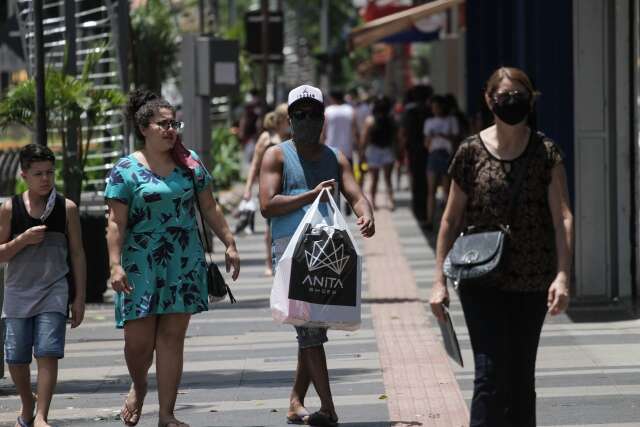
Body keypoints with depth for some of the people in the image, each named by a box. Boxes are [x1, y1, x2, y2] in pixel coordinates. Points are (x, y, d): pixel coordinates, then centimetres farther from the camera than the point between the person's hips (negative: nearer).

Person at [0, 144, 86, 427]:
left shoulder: (66, 209, 2)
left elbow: (77, 254, 6)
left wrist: (79, 298, 4)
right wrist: (23, 240, -15)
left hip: (53, 292, -1)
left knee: (48, 353, -15)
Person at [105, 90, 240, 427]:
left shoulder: (189, 162, 9)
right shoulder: (126, 170, -2)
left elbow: (209, 209, 14)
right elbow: (116, 223, -6)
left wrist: (229, 244, 9)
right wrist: (115, 264, -14)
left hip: (184, 263, 2)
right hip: (140, 266, -2)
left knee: (172, 337, -1)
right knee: (138, 340, -3)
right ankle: (138, 387, 30)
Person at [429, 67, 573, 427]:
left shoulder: (546, 152, 0)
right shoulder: (472, 152, 0)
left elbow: (563, 217, -7)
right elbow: (451, 219, 5)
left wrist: (563, 276, -18)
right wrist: (440, 281, 1)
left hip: (532, 282, 1)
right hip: (481, 282, -1)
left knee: (521, 377, 11)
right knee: (491, 374, -10)